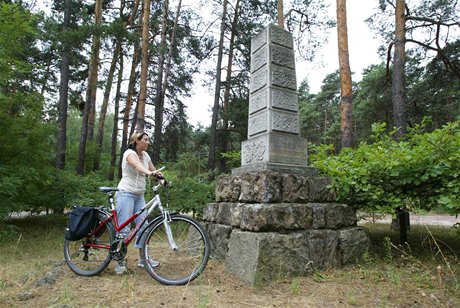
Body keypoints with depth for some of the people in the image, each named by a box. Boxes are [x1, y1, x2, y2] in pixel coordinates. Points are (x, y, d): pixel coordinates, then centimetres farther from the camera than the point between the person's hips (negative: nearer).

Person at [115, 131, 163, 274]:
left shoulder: (145, 155, 9)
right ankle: (121, 262, 7)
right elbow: (136, 164, -35)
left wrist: (162, 177, -16)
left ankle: (143, 259, 15)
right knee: (124, 228, -5)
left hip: (139, 196, 7)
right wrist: (148, 172, -54)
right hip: (126, 194, -7)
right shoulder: (129, 153, -13)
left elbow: (154, 171, 7)